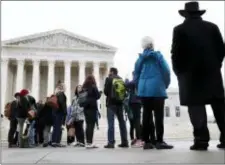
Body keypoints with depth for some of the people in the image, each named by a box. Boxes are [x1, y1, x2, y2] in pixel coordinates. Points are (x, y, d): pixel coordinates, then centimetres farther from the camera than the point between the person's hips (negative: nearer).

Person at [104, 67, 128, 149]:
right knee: (122, 122, 10)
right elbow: (124, 92, 10)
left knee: (111, 123, -6)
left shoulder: (109, 79, -3)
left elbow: (105, 91, -6)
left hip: (111, 103, -5)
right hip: (119, 103, 5)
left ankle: (111, 142, -10)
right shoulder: (121, 80, 12)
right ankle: (124, 142, 13)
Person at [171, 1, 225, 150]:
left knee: (196, 106, -2)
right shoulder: (212, 27, 10)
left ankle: (201, 140, -7)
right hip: (212, 72, 3)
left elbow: (176, 53, -5)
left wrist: (179, 72, 5)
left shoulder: (180, 30, 0)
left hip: (190, 73, -3)